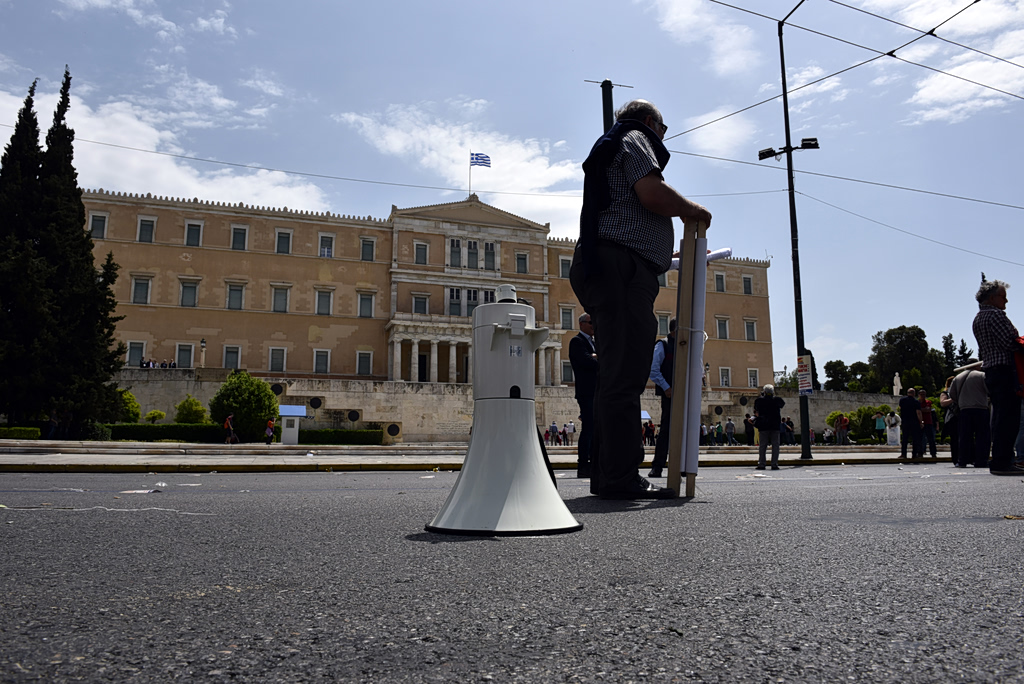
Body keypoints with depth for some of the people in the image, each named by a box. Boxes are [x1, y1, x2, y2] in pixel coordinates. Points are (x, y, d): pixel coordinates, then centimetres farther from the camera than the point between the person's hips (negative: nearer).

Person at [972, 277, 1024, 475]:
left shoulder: (978, 319, 21)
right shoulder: (995, 315, -9)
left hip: (990, 371, 10)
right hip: (1004, 369, -10)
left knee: (1000, 417, 12)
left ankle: (1000, 461, 15)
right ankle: (1002, 462, -11)